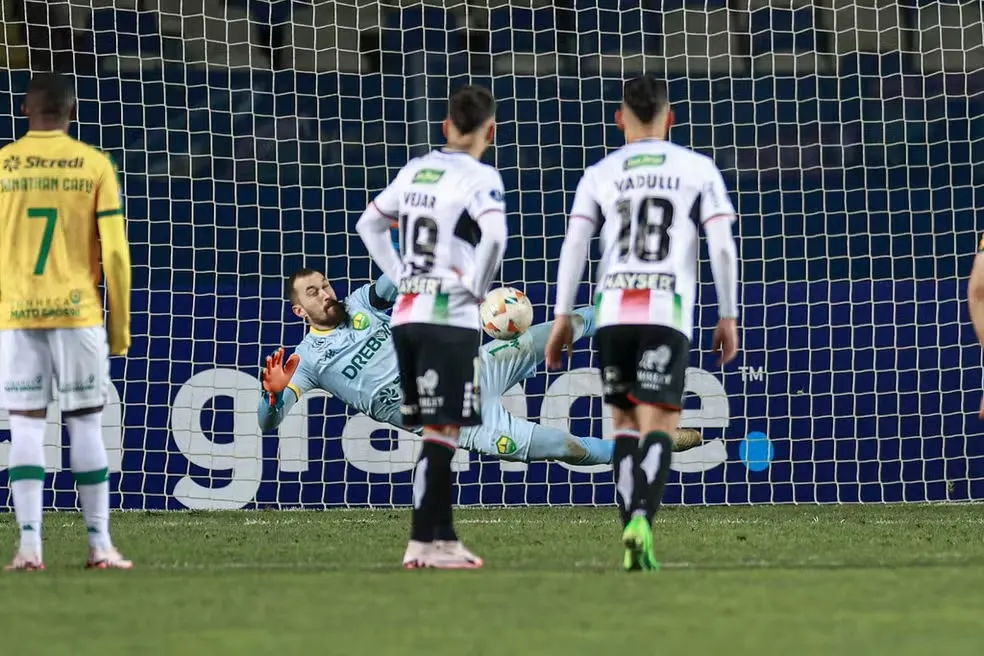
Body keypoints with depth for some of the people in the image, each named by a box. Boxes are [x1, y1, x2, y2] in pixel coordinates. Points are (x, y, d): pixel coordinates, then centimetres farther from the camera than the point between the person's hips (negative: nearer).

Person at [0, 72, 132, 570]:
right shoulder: (95, 165, 1)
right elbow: (114, 252, -1)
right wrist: (120, 326, 7)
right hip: (77, 310, 0)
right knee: (86, 423, 6)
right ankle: (99, 544, 6)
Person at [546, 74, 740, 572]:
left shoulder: (600, 175, 11)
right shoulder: (699, 170, 9)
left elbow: (574, 244, 2)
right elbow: (722, 246, 3)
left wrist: (562, 317, 3)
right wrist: (728, 317, 9)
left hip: (612, 311, 2)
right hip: (668, 312, -2)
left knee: (626, 420, 15)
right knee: (659, 423, -6)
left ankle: (632, 535, 7)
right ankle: (642, 518, -31)